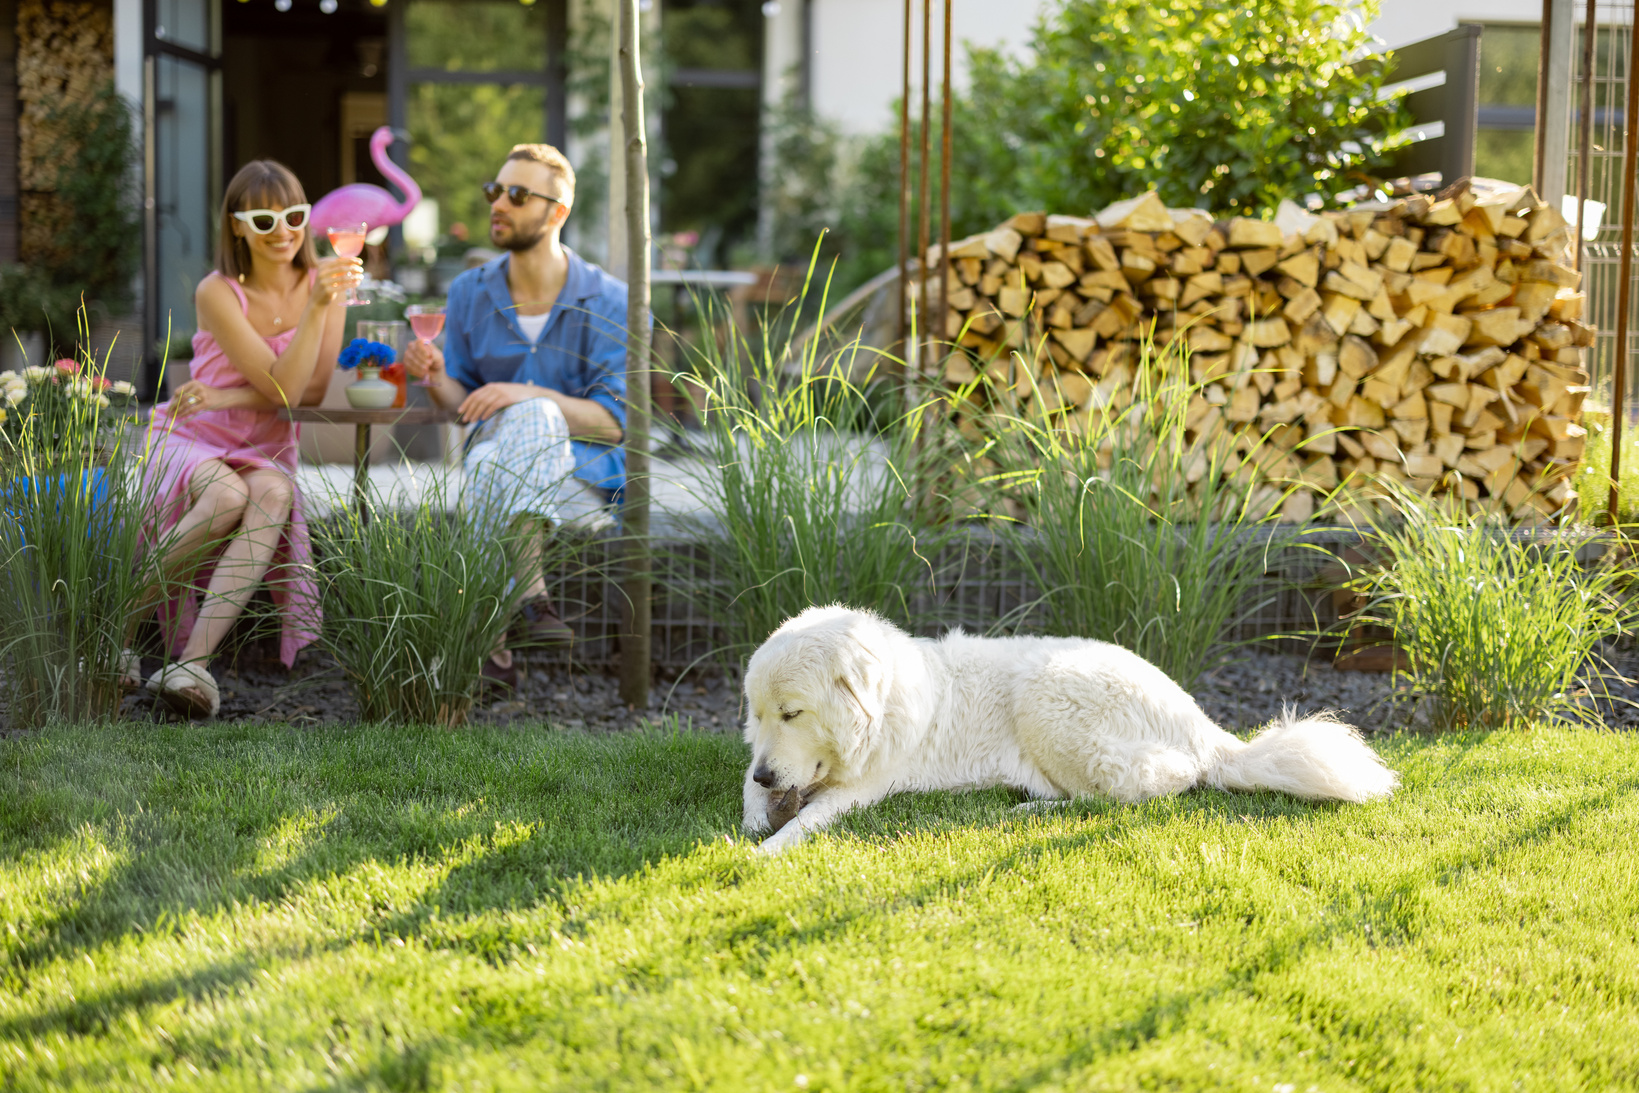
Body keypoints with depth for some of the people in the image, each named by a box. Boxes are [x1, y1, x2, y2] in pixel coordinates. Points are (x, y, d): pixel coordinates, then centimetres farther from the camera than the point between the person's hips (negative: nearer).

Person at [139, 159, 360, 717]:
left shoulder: (322, 280, 0)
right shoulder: (217, 293, -11)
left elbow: (315, 389, -6)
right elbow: (282, 388, -20)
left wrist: (226, 398, -16)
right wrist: (317, 307, -30)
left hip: (265, 451, 3)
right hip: (190, 441, -3)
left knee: (273, 494, -34)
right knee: (227, 495, -37)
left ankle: (194, 661, -44)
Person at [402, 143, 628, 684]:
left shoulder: (606, 302, -5)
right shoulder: (470, 293, 7)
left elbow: (613, 420, -10)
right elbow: (461, 404, 9)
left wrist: (527, 395, -25)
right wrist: (436, 379, -15)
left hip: (582, 479, -2)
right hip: (498, 469, 2)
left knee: (531, 416, -37)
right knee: (488, 458, -35)